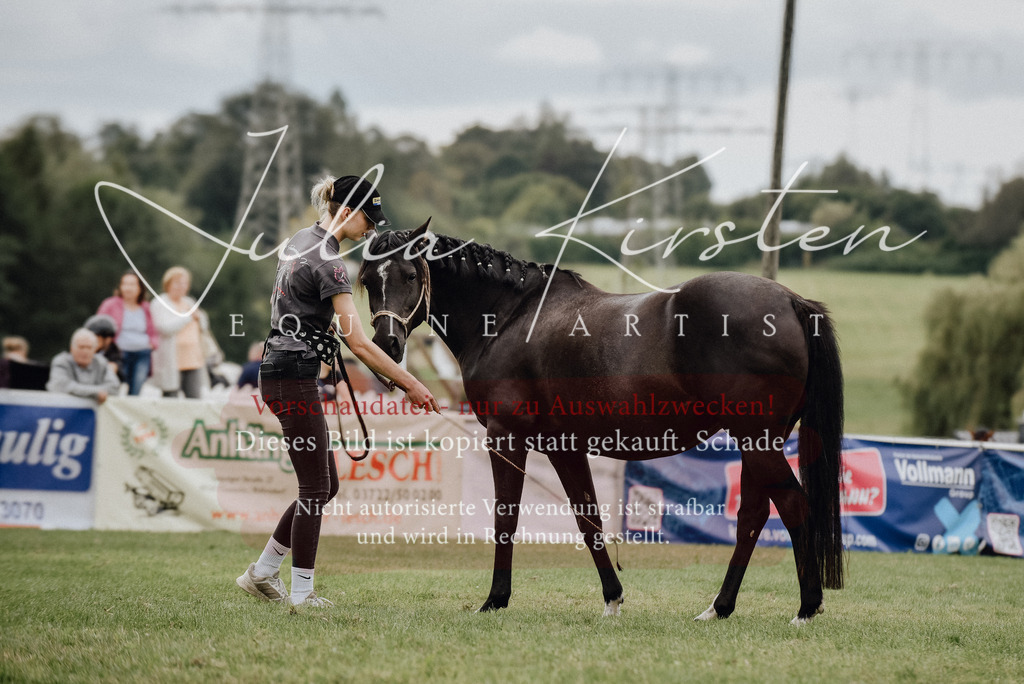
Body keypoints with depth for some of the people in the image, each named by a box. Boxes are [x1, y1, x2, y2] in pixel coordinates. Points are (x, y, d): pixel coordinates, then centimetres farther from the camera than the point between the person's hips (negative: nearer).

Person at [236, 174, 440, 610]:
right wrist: (410, 384, -18)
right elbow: (359, 345, -21)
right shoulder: (327, 263, -17)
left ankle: (262, 572, 19)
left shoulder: (300, 242, 12)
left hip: (279, 367, 10)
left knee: (324, 485, 14)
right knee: (315, 487, -2)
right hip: (294, 377, -10)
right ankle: (301, 593, 4)